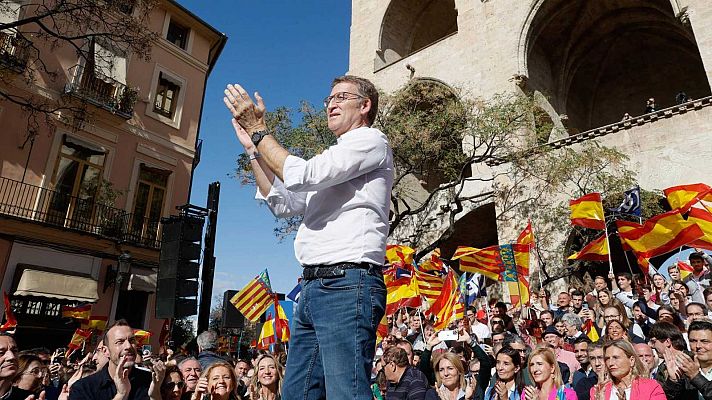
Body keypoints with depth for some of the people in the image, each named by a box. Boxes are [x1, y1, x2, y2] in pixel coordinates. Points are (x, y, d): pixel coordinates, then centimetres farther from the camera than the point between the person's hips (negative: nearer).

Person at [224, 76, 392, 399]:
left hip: (347, 284, -9)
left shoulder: (371, 140, 1)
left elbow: (302, 175, -12)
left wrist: (259, 131, 1)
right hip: (314, 287, 9)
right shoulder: (333, 159, 28)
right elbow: (282, 203, 23)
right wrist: (252, 147, 19)